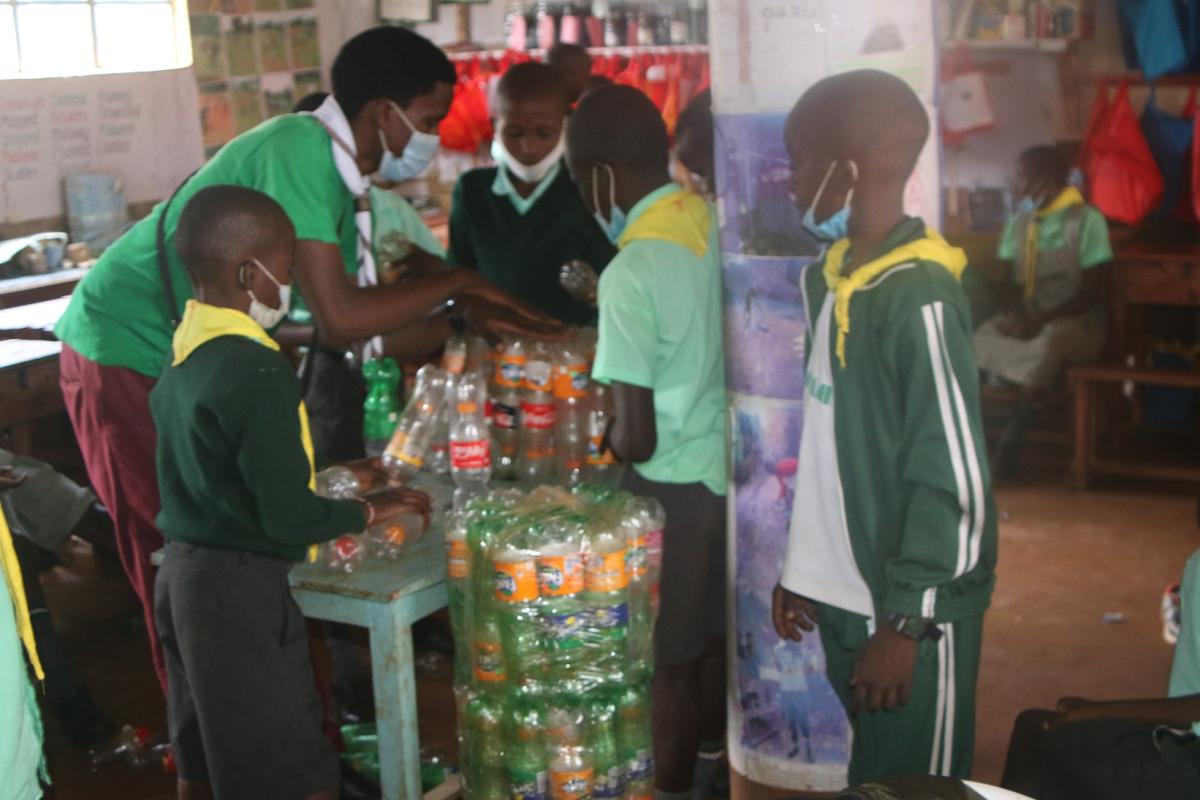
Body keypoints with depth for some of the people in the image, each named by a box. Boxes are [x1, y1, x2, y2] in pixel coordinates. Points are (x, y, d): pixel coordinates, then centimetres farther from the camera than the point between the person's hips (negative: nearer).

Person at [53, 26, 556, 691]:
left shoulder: (343, 184, 4)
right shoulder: (300, 148, -25)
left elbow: (362, 329, 5)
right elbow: (339, 319, -31)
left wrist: (466, 319, -2)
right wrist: (456, 282, -19)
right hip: (126, 354, -9)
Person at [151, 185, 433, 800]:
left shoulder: (184, 351, 4)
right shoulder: (256, 371, -22)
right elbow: (288, 517, -22)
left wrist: (328, 483, 14)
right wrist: (371, 511, -6)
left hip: (185, 570, 9)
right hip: (241, 586, -9)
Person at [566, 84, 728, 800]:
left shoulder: (631, 273, -24)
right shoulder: (715, 222, -3)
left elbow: (635, 438, -23)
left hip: (674, 485, -8)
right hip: (727, 463, 8)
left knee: (667, 657, 9)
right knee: (712, 632, 23)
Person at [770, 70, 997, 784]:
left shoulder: (920, 297, -18)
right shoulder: (829, 278, 7)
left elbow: (953, 482, -18)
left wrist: (905, 622, -16)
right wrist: (803, 568, 14)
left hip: (913, 612, -7)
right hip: (845, 595, 7)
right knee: (870, 776, 16)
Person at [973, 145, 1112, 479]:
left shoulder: (1087, 220, -8)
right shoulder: (1020, 222, 10)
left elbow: (1090, 292, -11)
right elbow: (1009, 282, 10)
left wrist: (1041, 321, -22)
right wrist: (1015, 314, -13)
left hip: (1076, 324, -5)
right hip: (1029, 320, 5)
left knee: (1052, 340, -39)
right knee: (981, 339, -26)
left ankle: (1013, 437, -29)